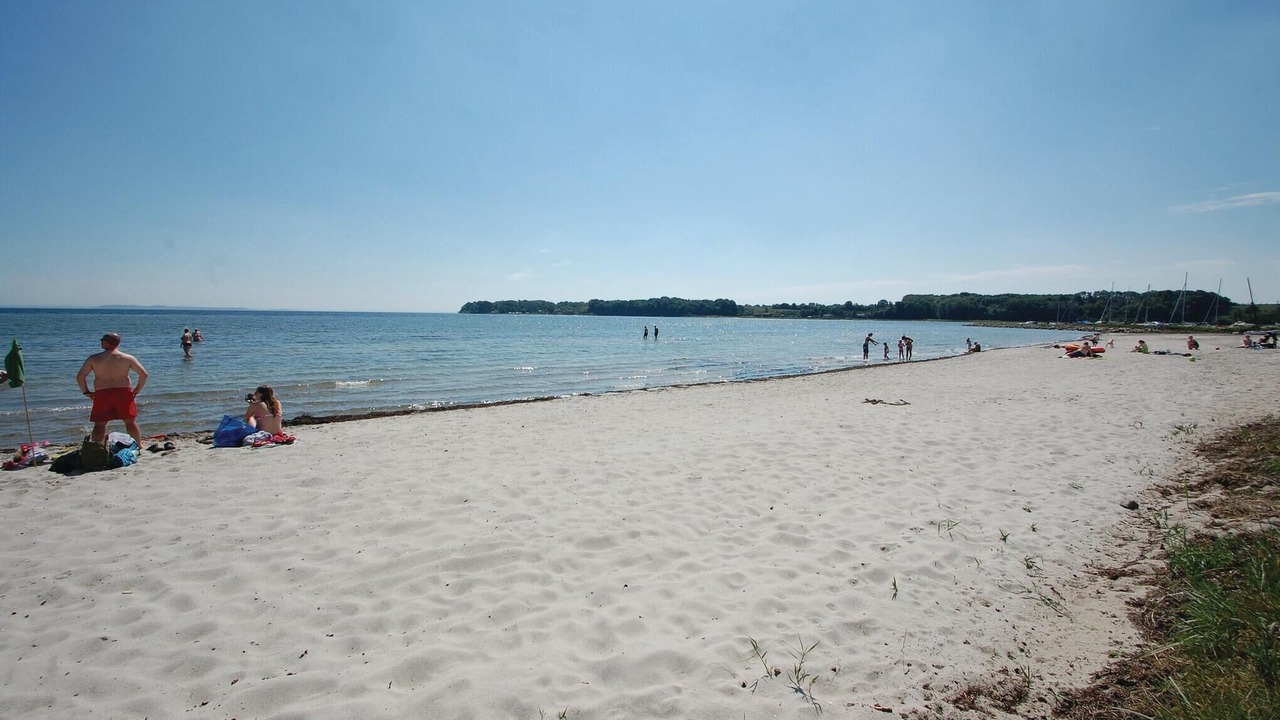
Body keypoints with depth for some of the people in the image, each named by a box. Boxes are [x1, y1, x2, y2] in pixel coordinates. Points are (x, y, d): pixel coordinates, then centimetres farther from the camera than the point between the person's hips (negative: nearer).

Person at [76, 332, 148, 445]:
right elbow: (144, 374, -3)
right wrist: (137, 389, 6)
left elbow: (80, 376, -1)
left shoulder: (93, 358, 0)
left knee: (99, 424, 8)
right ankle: (139, 445, 13)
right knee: (131, 421, 9)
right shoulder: (128, 358, 0)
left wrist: (86, 391, 10)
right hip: (123, 393, 0)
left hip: (102, 394, 0)